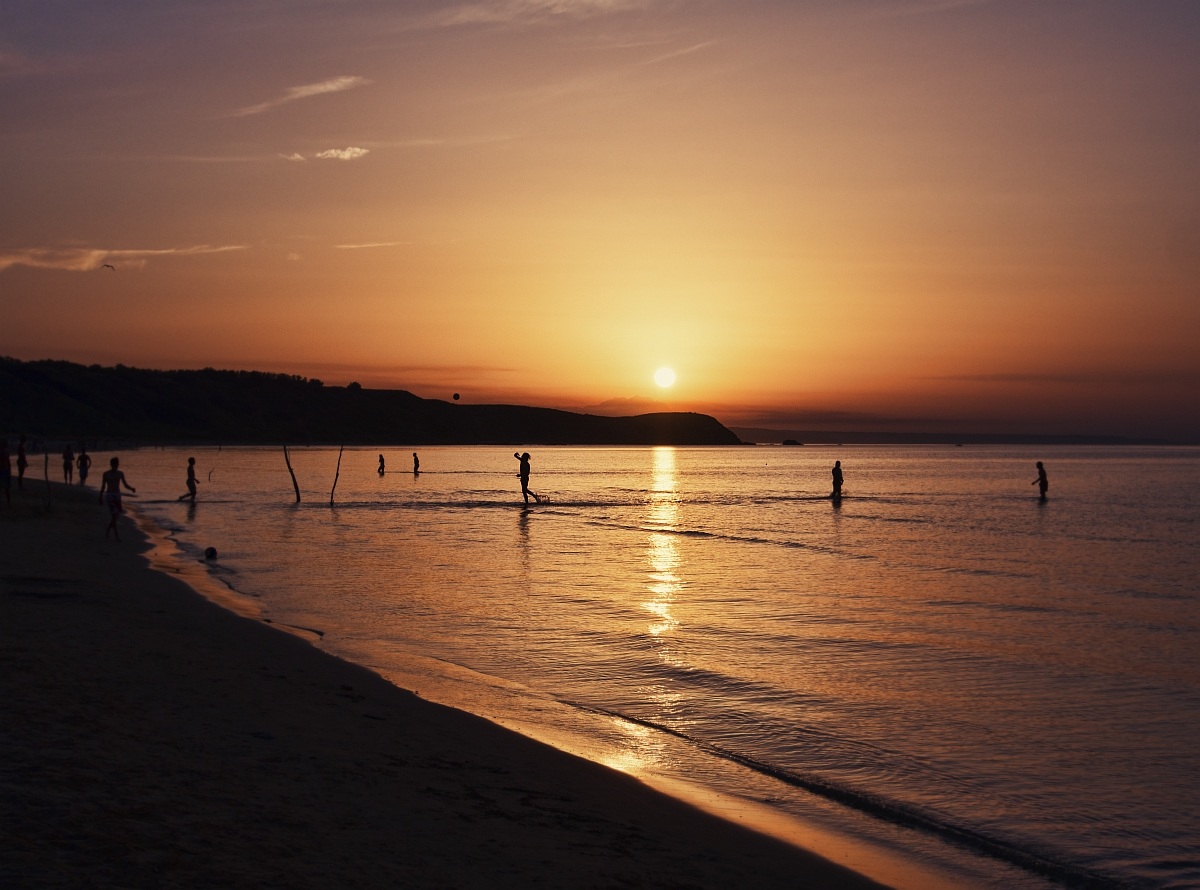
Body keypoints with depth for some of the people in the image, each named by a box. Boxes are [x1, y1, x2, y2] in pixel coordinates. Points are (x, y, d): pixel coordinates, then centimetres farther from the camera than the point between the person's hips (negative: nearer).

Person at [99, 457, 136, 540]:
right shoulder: (106, 474, -5)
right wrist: (100, 498, -1)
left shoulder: (120, 474, 5)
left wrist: (132, 489, -17)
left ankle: (107, 530, 31)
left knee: (116, 514, 8)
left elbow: (126, 485, 4)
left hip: (117, 496, 5)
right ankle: (116, 534, -13)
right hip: (109, 495, -5)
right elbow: (103, 486, -1)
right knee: (113, 514, -15)